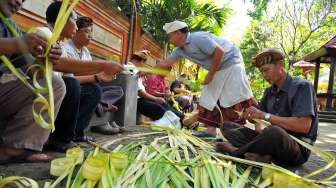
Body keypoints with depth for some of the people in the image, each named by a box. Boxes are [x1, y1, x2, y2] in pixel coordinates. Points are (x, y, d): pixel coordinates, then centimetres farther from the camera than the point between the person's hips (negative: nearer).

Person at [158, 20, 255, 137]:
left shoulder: (198, 38, -25)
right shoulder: (180, 50, 2)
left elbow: (220, 52, -28)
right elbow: (165, 63, 12)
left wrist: (210, 74, -21)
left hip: (231, 63, -9)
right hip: (216, 69, 9)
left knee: (236, 97, -12)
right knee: (208, 98, 3)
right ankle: (211, 130, 8)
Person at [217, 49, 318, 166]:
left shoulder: (301, 87, -8)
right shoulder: (269, 92, 13)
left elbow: (304, 126, -21)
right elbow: (259, 119, 12)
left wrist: (264, 115, -21)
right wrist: (260, 131, -12)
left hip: (298, 148, -7)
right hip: (273, 140, 7)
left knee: (274, 132, -41)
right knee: (227, 126, 0)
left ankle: (237, 152, -16)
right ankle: (261, 154, -22)